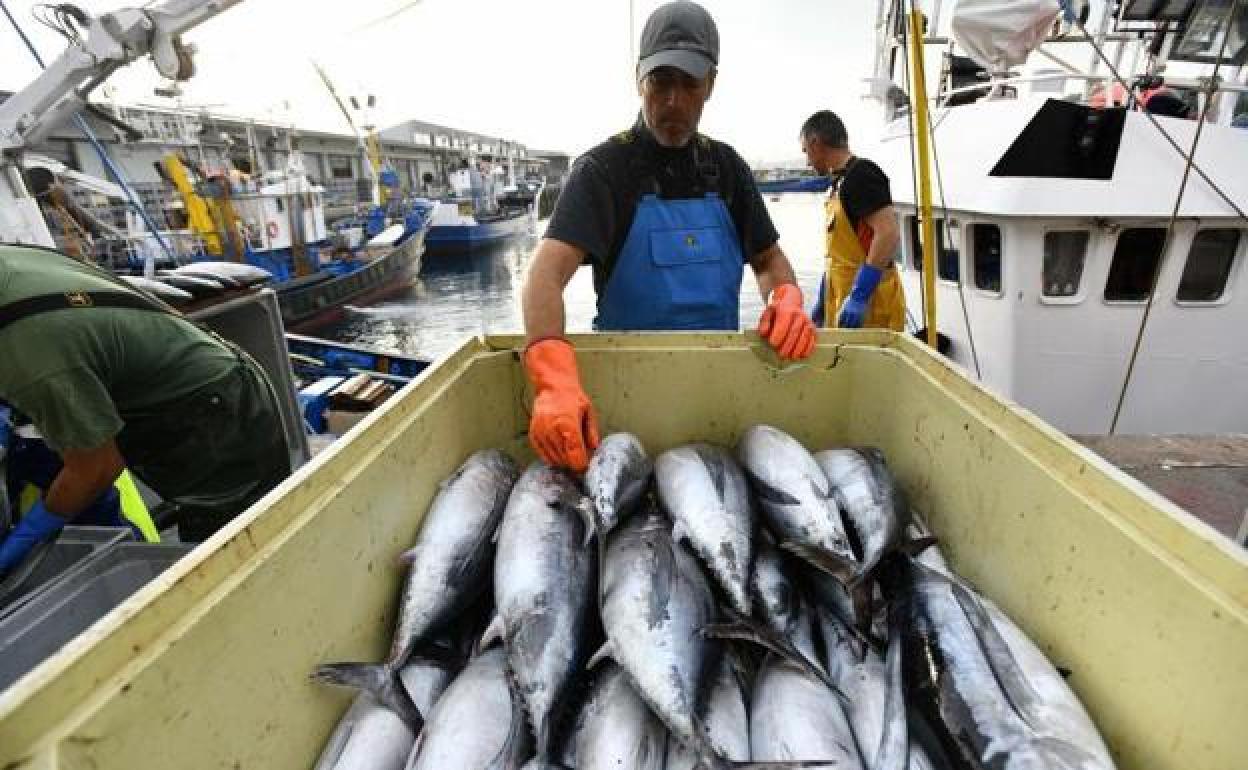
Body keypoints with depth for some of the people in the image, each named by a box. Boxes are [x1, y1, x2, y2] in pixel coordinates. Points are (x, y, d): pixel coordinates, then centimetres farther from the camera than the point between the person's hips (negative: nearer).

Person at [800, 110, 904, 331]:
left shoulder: (860, 175, -11)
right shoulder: (839, 182, 16)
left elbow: (888, 234, -22)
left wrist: (859, 295, -25)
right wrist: (822, 303, 22)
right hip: (844, 308, 8)